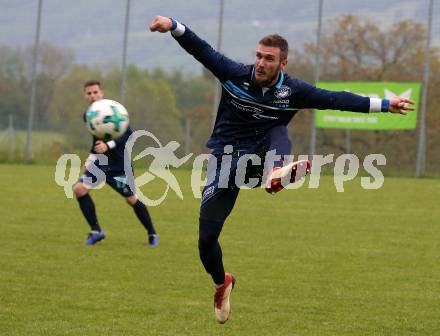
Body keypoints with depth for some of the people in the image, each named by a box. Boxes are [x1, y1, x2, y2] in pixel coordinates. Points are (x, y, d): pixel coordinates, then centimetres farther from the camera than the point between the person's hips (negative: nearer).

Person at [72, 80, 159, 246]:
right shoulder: (88, 115, 4)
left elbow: (129, 134, -24)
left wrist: (108, 146, -32)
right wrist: (91, 158, 12)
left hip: (119, 165, -6)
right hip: (100, 162, 6)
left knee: (131, 199, -1)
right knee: (79, 189, -10)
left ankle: (152, 234, 19)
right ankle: (96, 231, -1)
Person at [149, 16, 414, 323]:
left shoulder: (293, 91, -9)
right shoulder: (235, 75, -12)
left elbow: (337, 100, -4)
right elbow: (201, 49, -17)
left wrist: (384, 104, -6)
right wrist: (173, 26, -33)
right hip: (226, 161, 0)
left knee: (278, 132, -31)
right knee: (207, 237, -3)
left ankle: (278, 173, -63)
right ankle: (222, 283, 28)